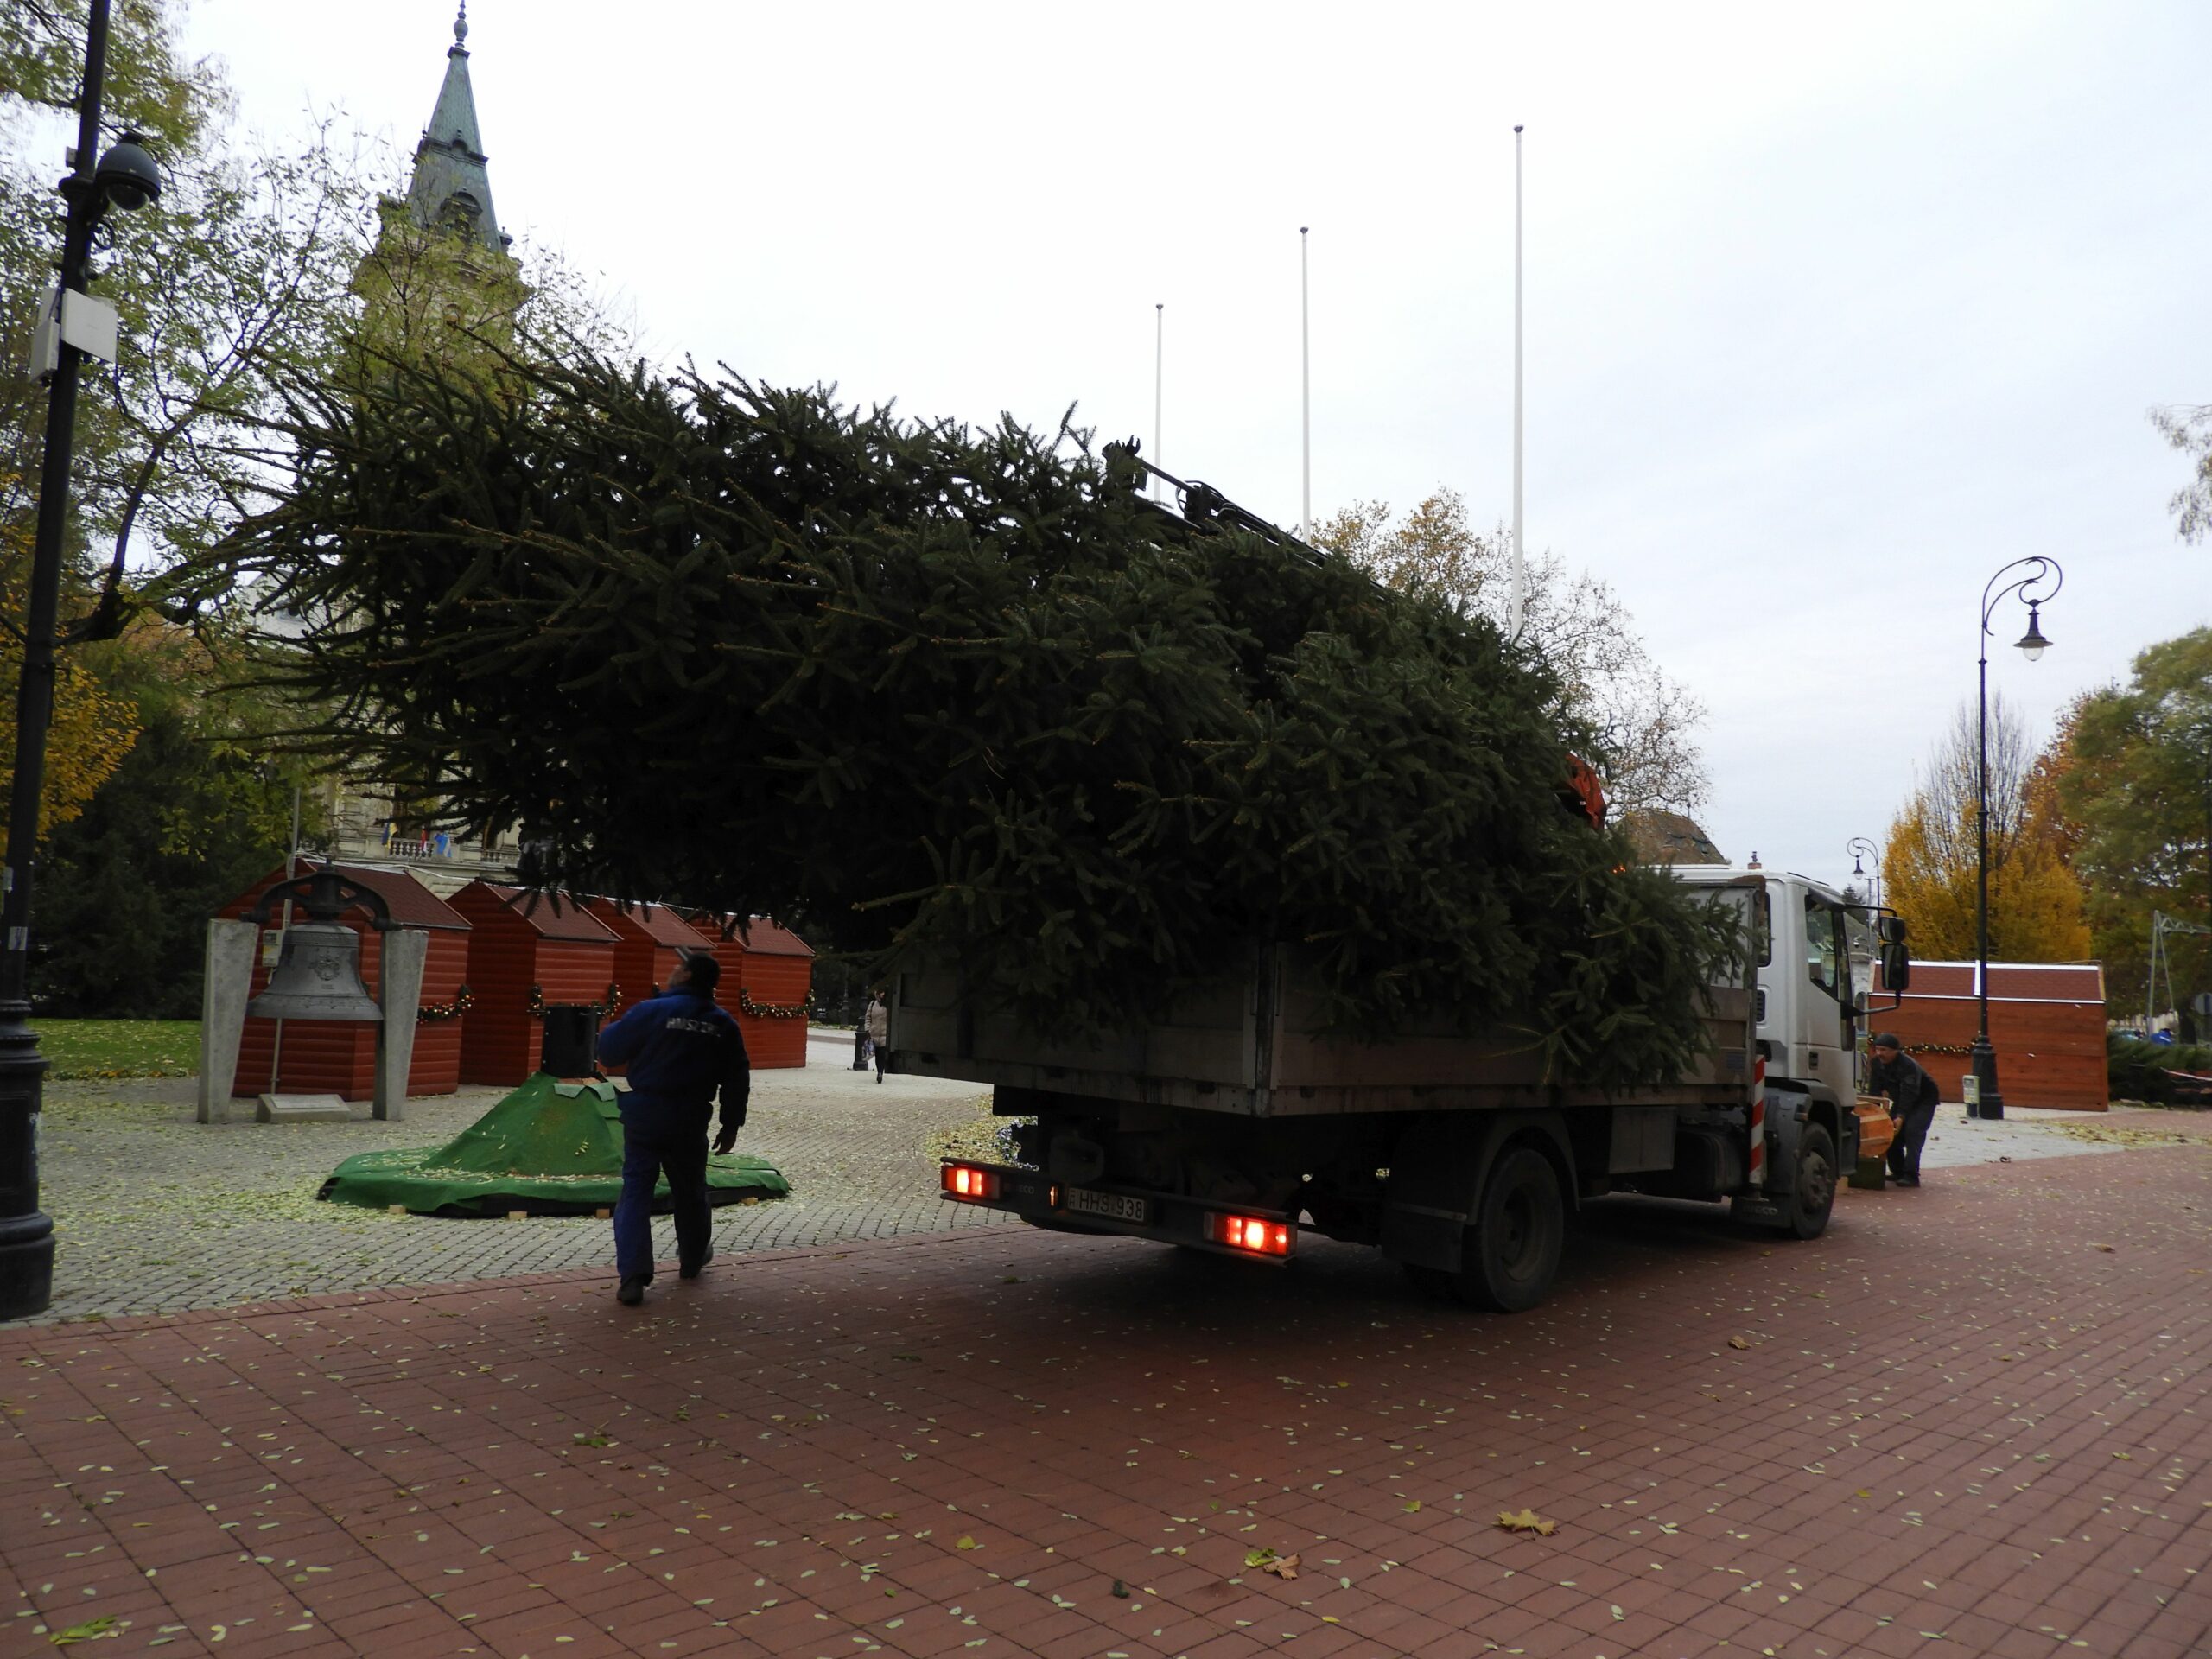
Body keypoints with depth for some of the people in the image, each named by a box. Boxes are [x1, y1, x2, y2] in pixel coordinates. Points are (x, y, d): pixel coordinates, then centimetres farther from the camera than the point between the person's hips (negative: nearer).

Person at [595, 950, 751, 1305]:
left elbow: (609, 1050, -7)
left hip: (645, 1113, -3)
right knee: (689, 1190, 20)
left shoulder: (652, 1010, -12)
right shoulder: (724, 1025, 2)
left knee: (636, 1190, 1)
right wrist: (731, 1125, 13)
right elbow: (737, 1080, 5)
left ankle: (633, 1274, -9)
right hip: (690, 1118, 3)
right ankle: (692, 1258, 38)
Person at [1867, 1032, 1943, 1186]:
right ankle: (1897, 1171, 11)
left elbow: (1909, 1093, -36)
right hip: (1901, 1100, 8)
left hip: (1924, 1099, -8)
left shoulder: (1908, 1065, -32)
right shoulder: (1877, 1063, -9)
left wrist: (1901, 1116, -42)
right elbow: (1874, 1089, -8)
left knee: (1913, 1131, -23)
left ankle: (1911, 1175, -24)